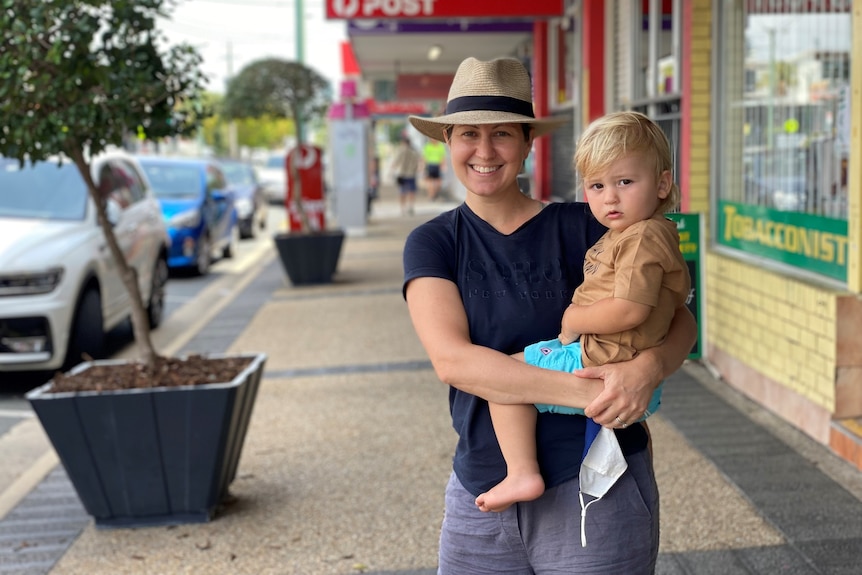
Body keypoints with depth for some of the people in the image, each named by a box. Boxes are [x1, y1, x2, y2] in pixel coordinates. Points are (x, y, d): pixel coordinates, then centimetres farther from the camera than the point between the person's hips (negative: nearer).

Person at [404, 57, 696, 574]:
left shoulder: (581, 228, -2)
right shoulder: (432, 244, 0)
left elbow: (679, 320, 0)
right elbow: (451, 360, -14)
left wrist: (647, 368, -23)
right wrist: (582, 391, -24)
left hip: (593, 490, -1)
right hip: (481, 496, 2)